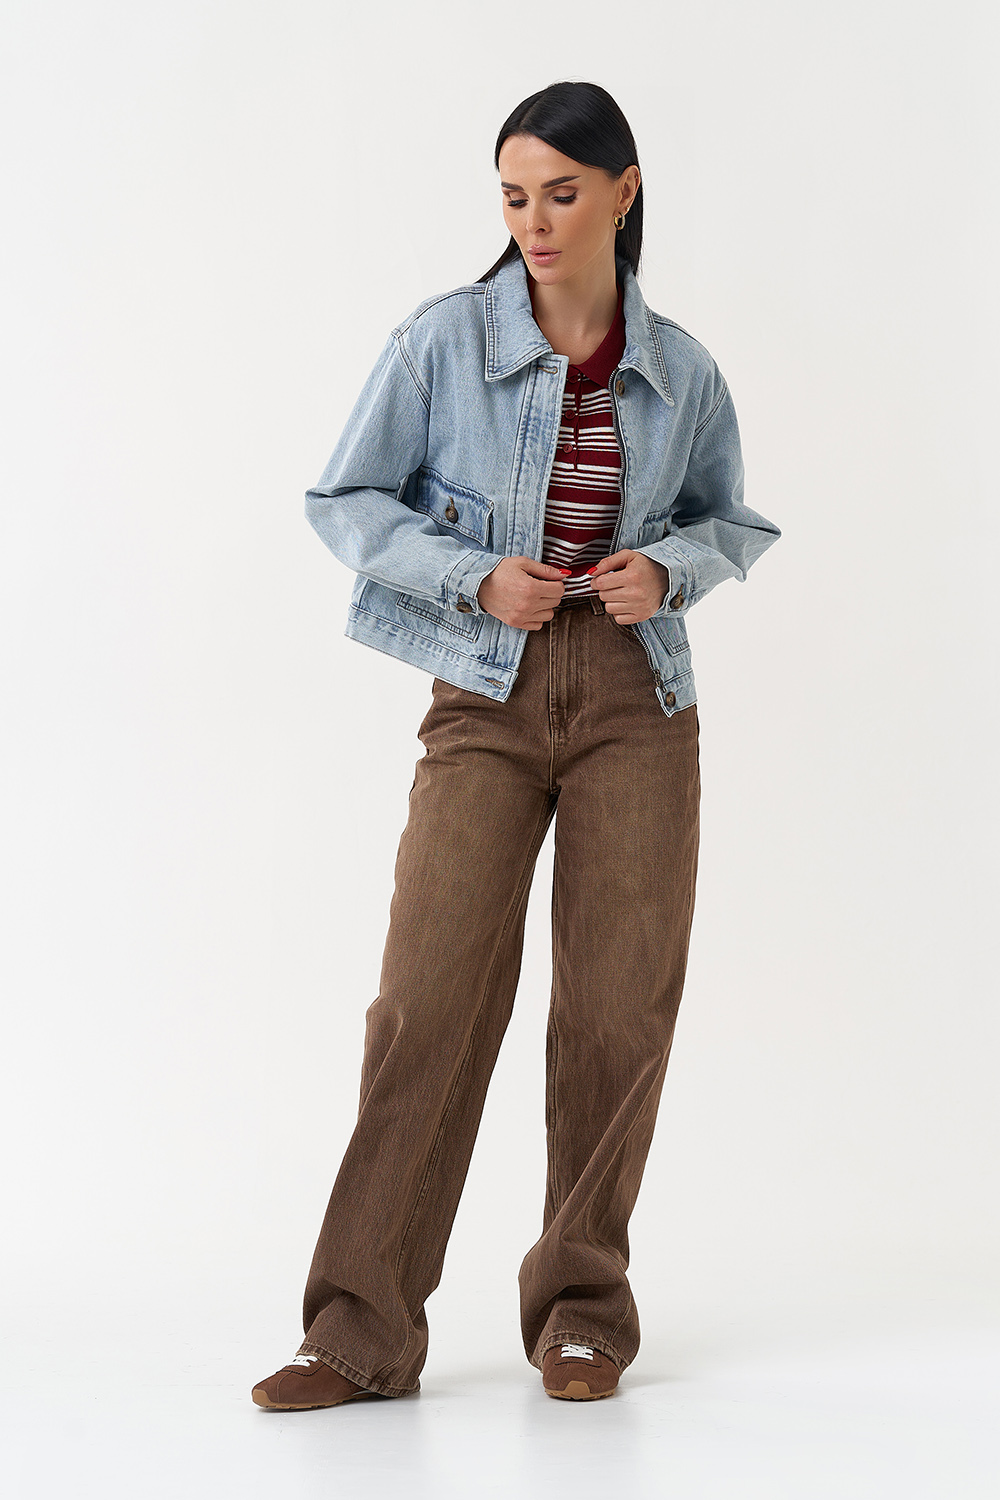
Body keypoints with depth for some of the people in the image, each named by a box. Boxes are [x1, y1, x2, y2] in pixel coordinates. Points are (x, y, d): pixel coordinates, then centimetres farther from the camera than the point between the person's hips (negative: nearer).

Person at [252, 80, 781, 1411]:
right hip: (487, 699, -2)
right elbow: (347, 502, 2)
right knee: (431, 997, -8)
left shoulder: (680, 371, 4)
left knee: (621, 1002, 1)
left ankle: (584, 1309, 16)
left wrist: (669, 567, -6)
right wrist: (476, 578, -12)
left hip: (636, 699, 2)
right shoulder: (443, 340, -3)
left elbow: (732, 523, 16)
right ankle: (363, 1328, -2)